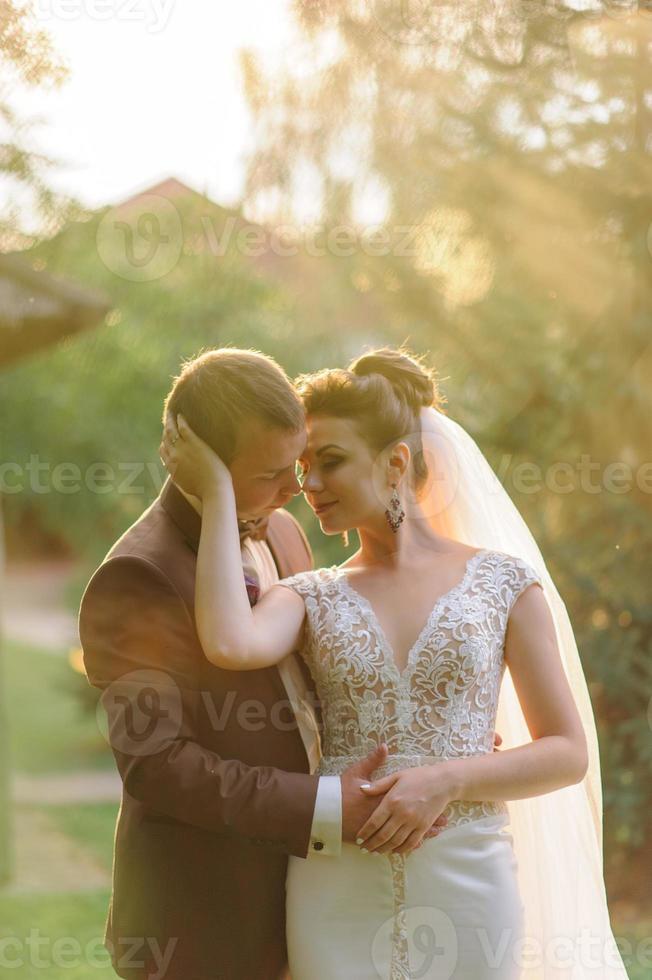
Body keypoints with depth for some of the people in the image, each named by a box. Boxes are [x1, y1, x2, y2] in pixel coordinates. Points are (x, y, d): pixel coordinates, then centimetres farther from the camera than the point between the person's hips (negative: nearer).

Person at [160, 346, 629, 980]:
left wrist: (445, 781, -14)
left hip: (466, 882, -1)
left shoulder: (504, 582, 3)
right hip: (337, 887, 1)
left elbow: (569, 753, 1)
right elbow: (230, 646, -18)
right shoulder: (310, 596, 6)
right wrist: (218, 492, -10)